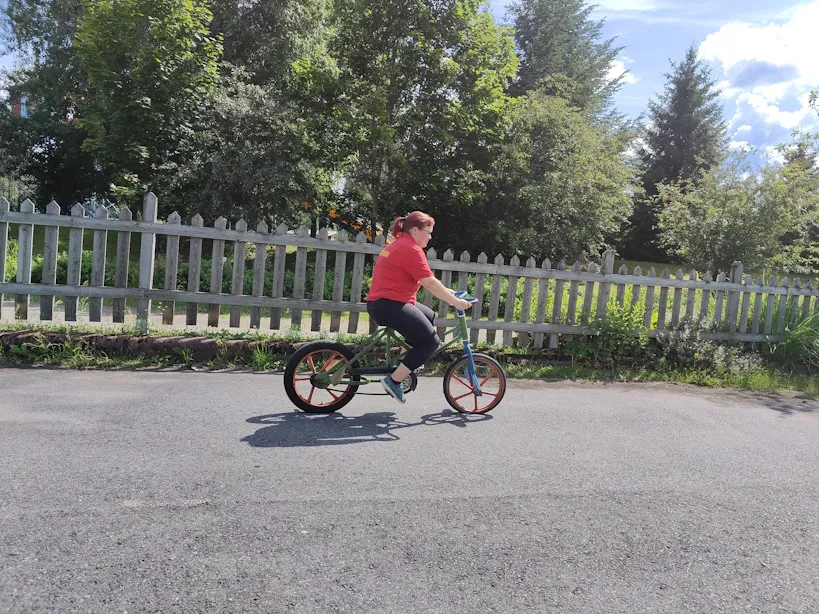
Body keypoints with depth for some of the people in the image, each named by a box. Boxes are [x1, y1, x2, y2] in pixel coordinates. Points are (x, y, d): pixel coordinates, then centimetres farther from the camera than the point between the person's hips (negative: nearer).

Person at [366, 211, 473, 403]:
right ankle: (394, 380, -8)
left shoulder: (400, 245, 20)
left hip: (379, 303, 11)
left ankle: (407, 362, 23)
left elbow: (426, 280, 23)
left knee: (429, 316, 26)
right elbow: (430, 283, -17)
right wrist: (455, 302, -10)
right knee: (431, 341, -6)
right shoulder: (411, 249, -13)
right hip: (389, 306, -11)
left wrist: (447, 292, 19)